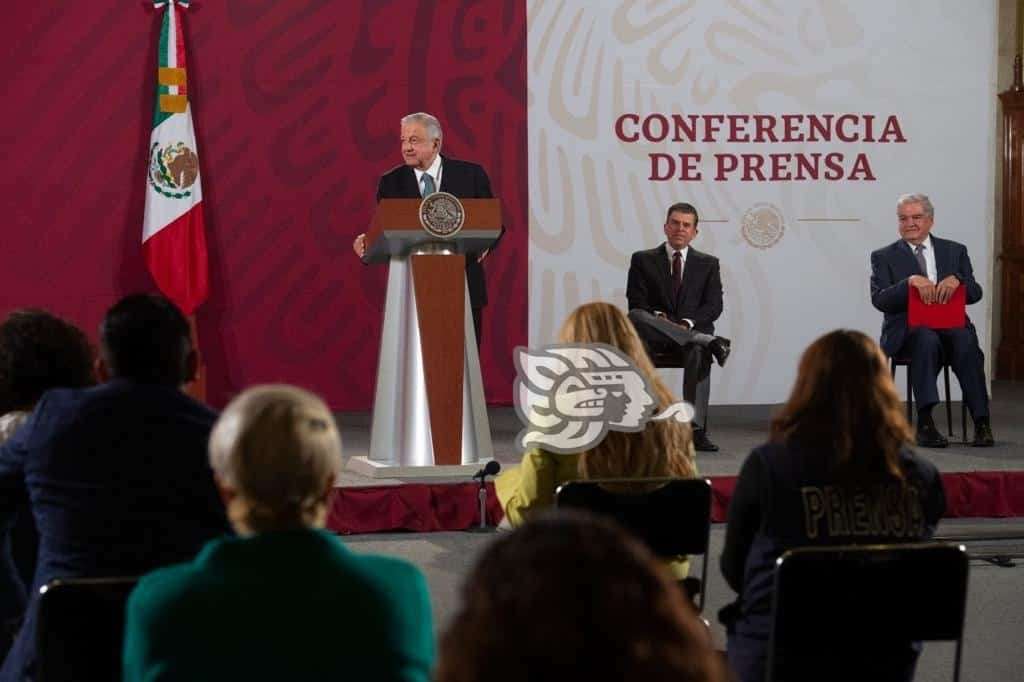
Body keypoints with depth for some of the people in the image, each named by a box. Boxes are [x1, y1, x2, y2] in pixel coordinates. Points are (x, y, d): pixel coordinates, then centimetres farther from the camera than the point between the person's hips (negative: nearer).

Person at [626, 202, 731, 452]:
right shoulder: (643, 260, 12)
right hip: (653, 336, 0)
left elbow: (714, 306, 4)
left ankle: (696, 430, -38)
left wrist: (687, 323, -15)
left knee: (698, 353, -37)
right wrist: (658, 318, -18)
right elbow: (637, 303, 3)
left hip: (691, 330, 0)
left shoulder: (707, 264, 15)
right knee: (635, 317, -36)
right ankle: (711, 342, -36)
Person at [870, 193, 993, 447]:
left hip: (950, 325, 2)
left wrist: (956, 280, -15)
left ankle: (981, 422, -32)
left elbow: (975, 294, 7)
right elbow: (879, 299, -5)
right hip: (907, 329, -2)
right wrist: (911, 281, -20)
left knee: (965, 340, -33)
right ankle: (925, 423, -39)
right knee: (927, 339, -37)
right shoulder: (884, 257, 10)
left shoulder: (955, 251, 17)